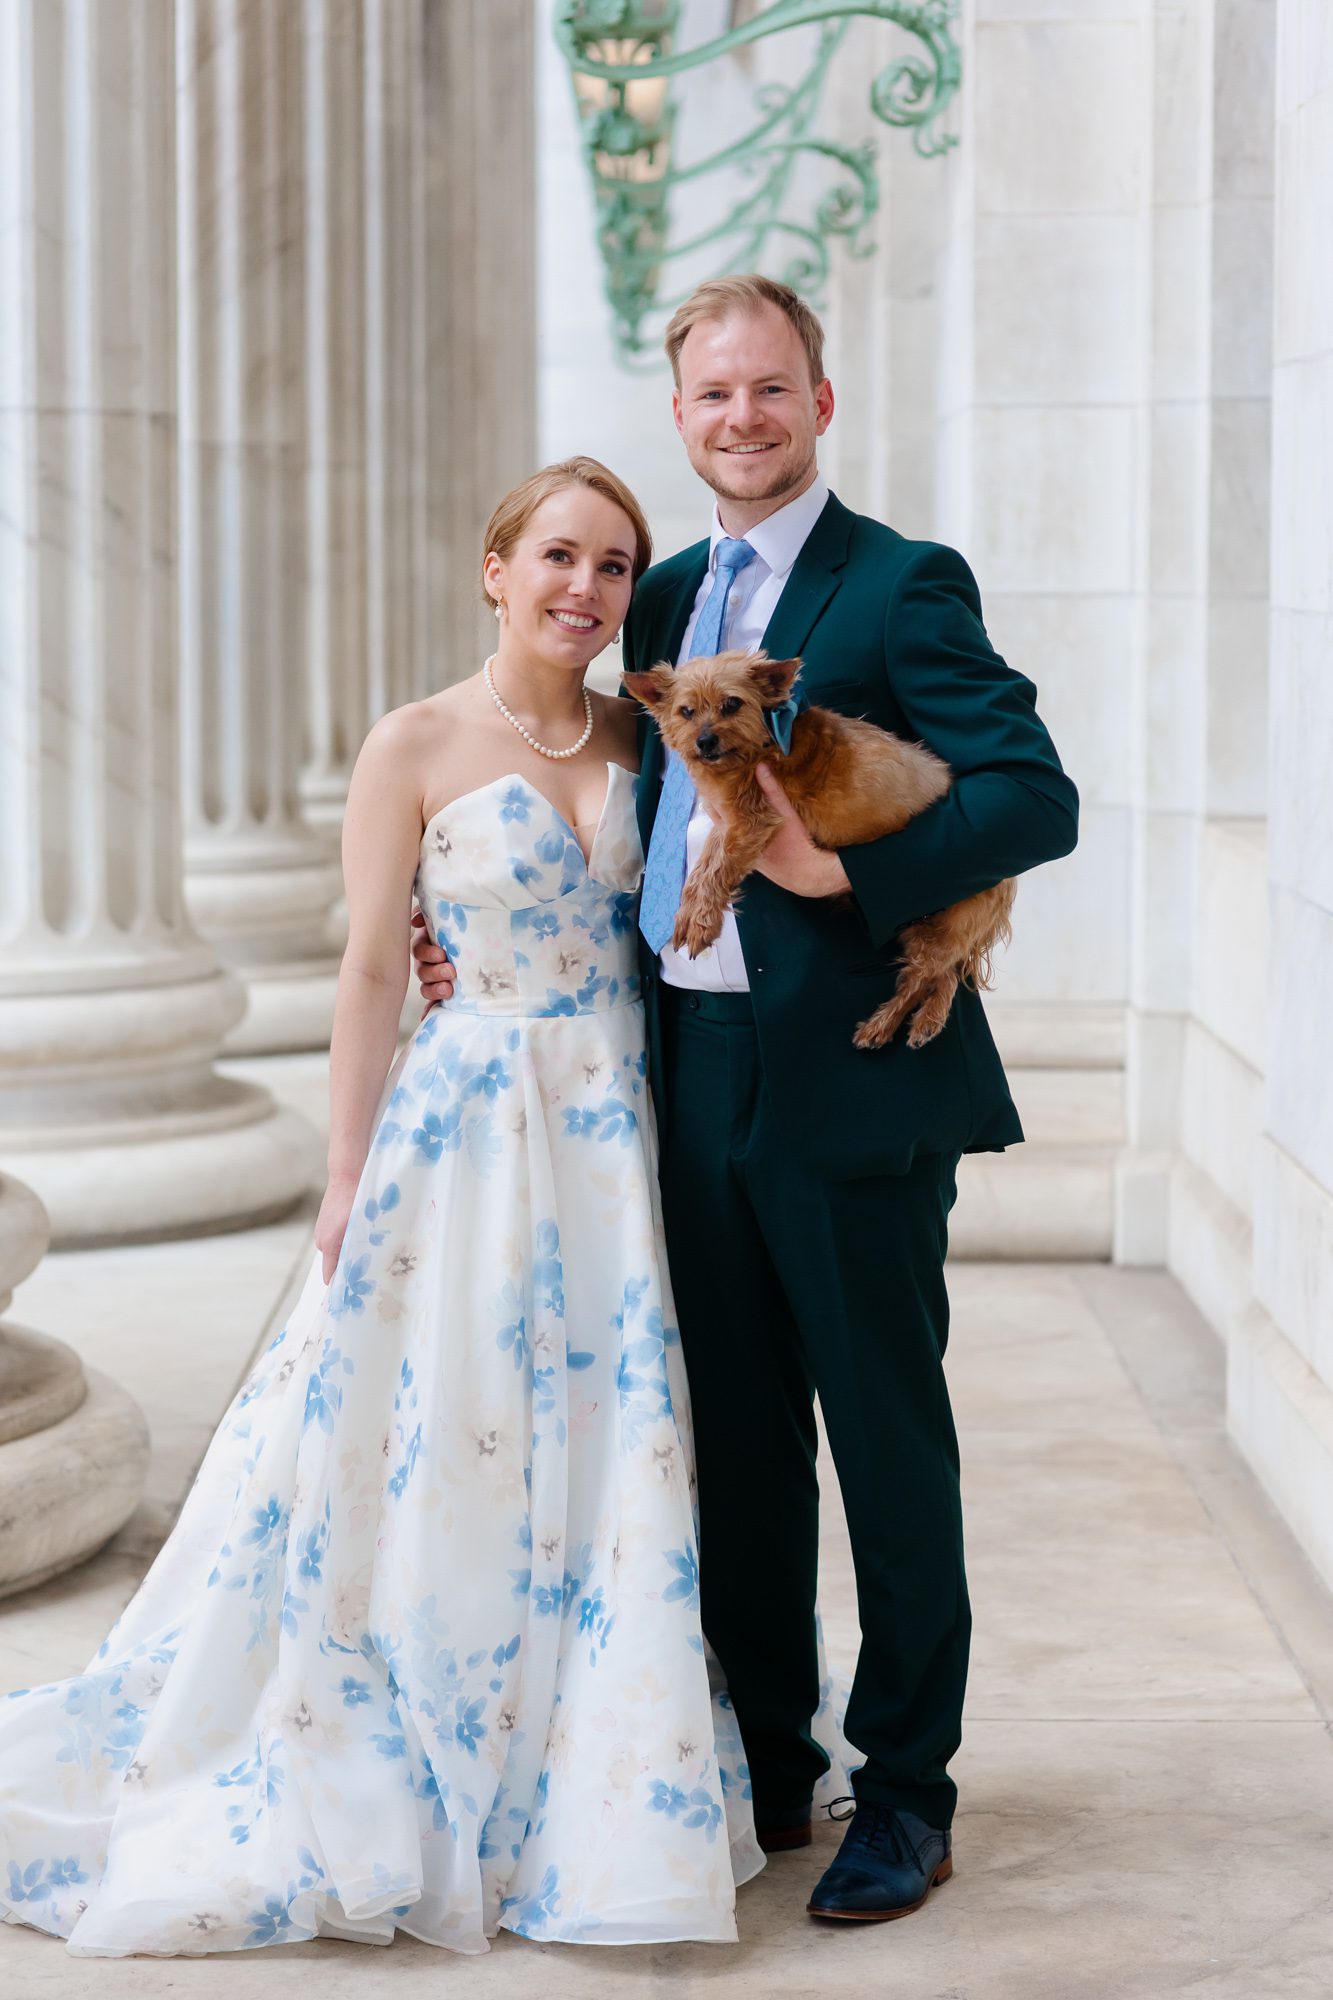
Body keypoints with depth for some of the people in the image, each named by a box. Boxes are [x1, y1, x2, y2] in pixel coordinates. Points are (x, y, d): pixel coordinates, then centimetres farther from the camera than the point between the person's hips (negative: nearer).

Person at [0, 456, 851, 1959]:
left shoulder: (642, 741, 8)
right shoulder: (416, 747, -5)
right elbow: (372, 970, -5)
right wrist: (350, 1181, -7)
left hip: (620, 1140, 4)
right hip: (469, 1135, -4)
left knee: (618, 1456, 5)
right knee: (443, 1457, 1)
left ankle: (602, 1778, 18)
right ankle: (411, 1788, 16)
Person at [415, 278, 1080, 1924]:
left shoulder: (903, 586, -7)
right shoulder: (663, 599, 15)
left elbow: (1037, 798, -15)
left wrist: (846, 870, -25)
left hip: (849, 1079, -6)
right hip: (695, 1076, 7)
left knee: (887, 1442, 3)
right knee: (737, 1443, 14)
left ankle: (905, 1793, 15)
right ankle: (766, 1763, 27)